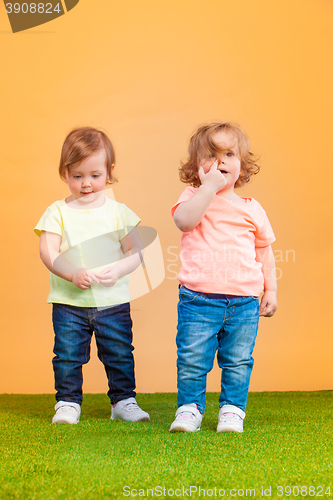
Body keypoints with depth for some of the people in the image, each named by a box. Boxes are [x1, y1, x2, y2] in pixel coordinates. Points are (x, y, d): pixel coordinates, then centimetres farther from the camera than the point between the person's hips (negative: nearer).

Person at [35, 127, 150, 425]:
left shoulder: (119, 212, 2)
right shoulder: (57, 213, 0)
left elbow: (138, 252, 1)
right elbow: (48, 252, -9)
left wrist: (117, 270, -19)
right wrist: (73, 274, -25)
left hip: (113, 300, 1)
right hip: (69, 302, -1)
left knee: (120, 354, 8)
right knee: (68, 355, 4)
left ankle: (124, 400, 23)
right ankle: (68, 402, 19)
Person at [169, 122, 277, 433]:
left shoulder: (252, 209, 10)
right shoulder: (194, 197, 3)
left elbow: (264, 251, 18)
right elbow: (184, 220, -21)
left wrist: (270, 291, 13)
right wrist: (209, 186, -20)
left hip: (244, 301, 2)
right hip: (198, 299, -2)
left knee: (237, 361, 7)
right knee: (192, 359, 0)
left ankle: (232, 410, 21)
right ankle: (189, 408, 15)